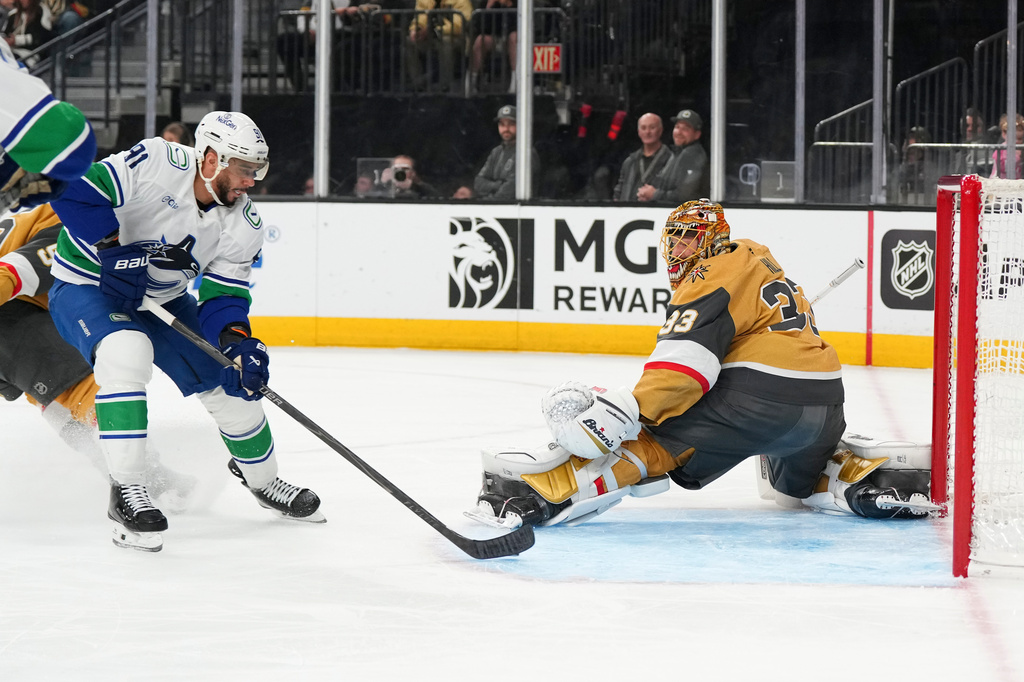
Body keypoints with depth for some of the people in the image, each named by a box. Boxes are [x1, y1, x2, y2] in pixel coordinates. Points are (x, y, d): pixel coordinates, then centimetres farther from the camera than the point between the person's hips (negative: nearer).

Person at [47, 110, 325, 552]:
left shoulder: (243, 225, -9)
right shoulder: (155, 165, -28)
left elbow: (223, 296, -8)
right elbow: (76, 192, -29)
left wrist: (238, 343, -28)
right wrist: (114, 251, -34)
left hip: (161, 300, 7)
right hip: (85, 286, -7)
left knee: (231, 380, 5)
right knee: (126, 353, -36)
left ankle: (262, 480, 32)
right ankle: (126, 492, -31)